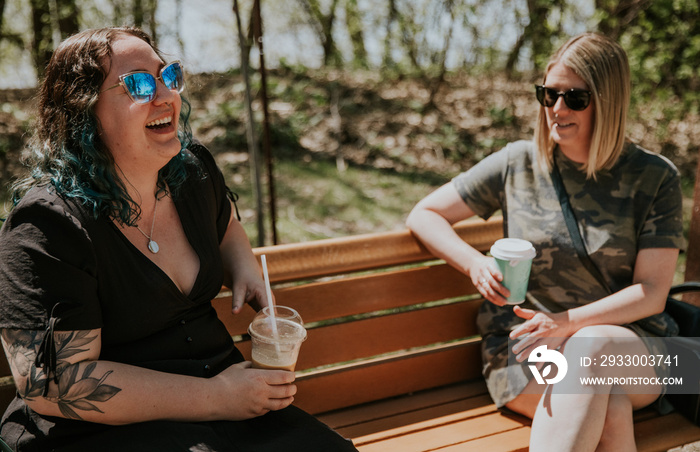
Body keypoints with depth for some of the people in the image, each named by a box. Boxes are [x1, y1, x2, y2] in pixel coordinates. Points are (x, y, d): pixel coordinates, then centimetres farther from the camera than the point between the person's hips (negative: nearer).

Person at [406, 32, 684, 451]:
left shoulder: (655, 177, 1)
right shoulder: (517, 165, 2)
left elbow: (652, 292, -4)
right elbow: (423, 215, 8)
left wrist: (568, 322, -21)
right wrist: (475, 263, -11)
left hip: (626, 347, 1)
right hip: (523, 348, 0)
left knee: (592, 346, -37)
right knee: (611, 406, -34)